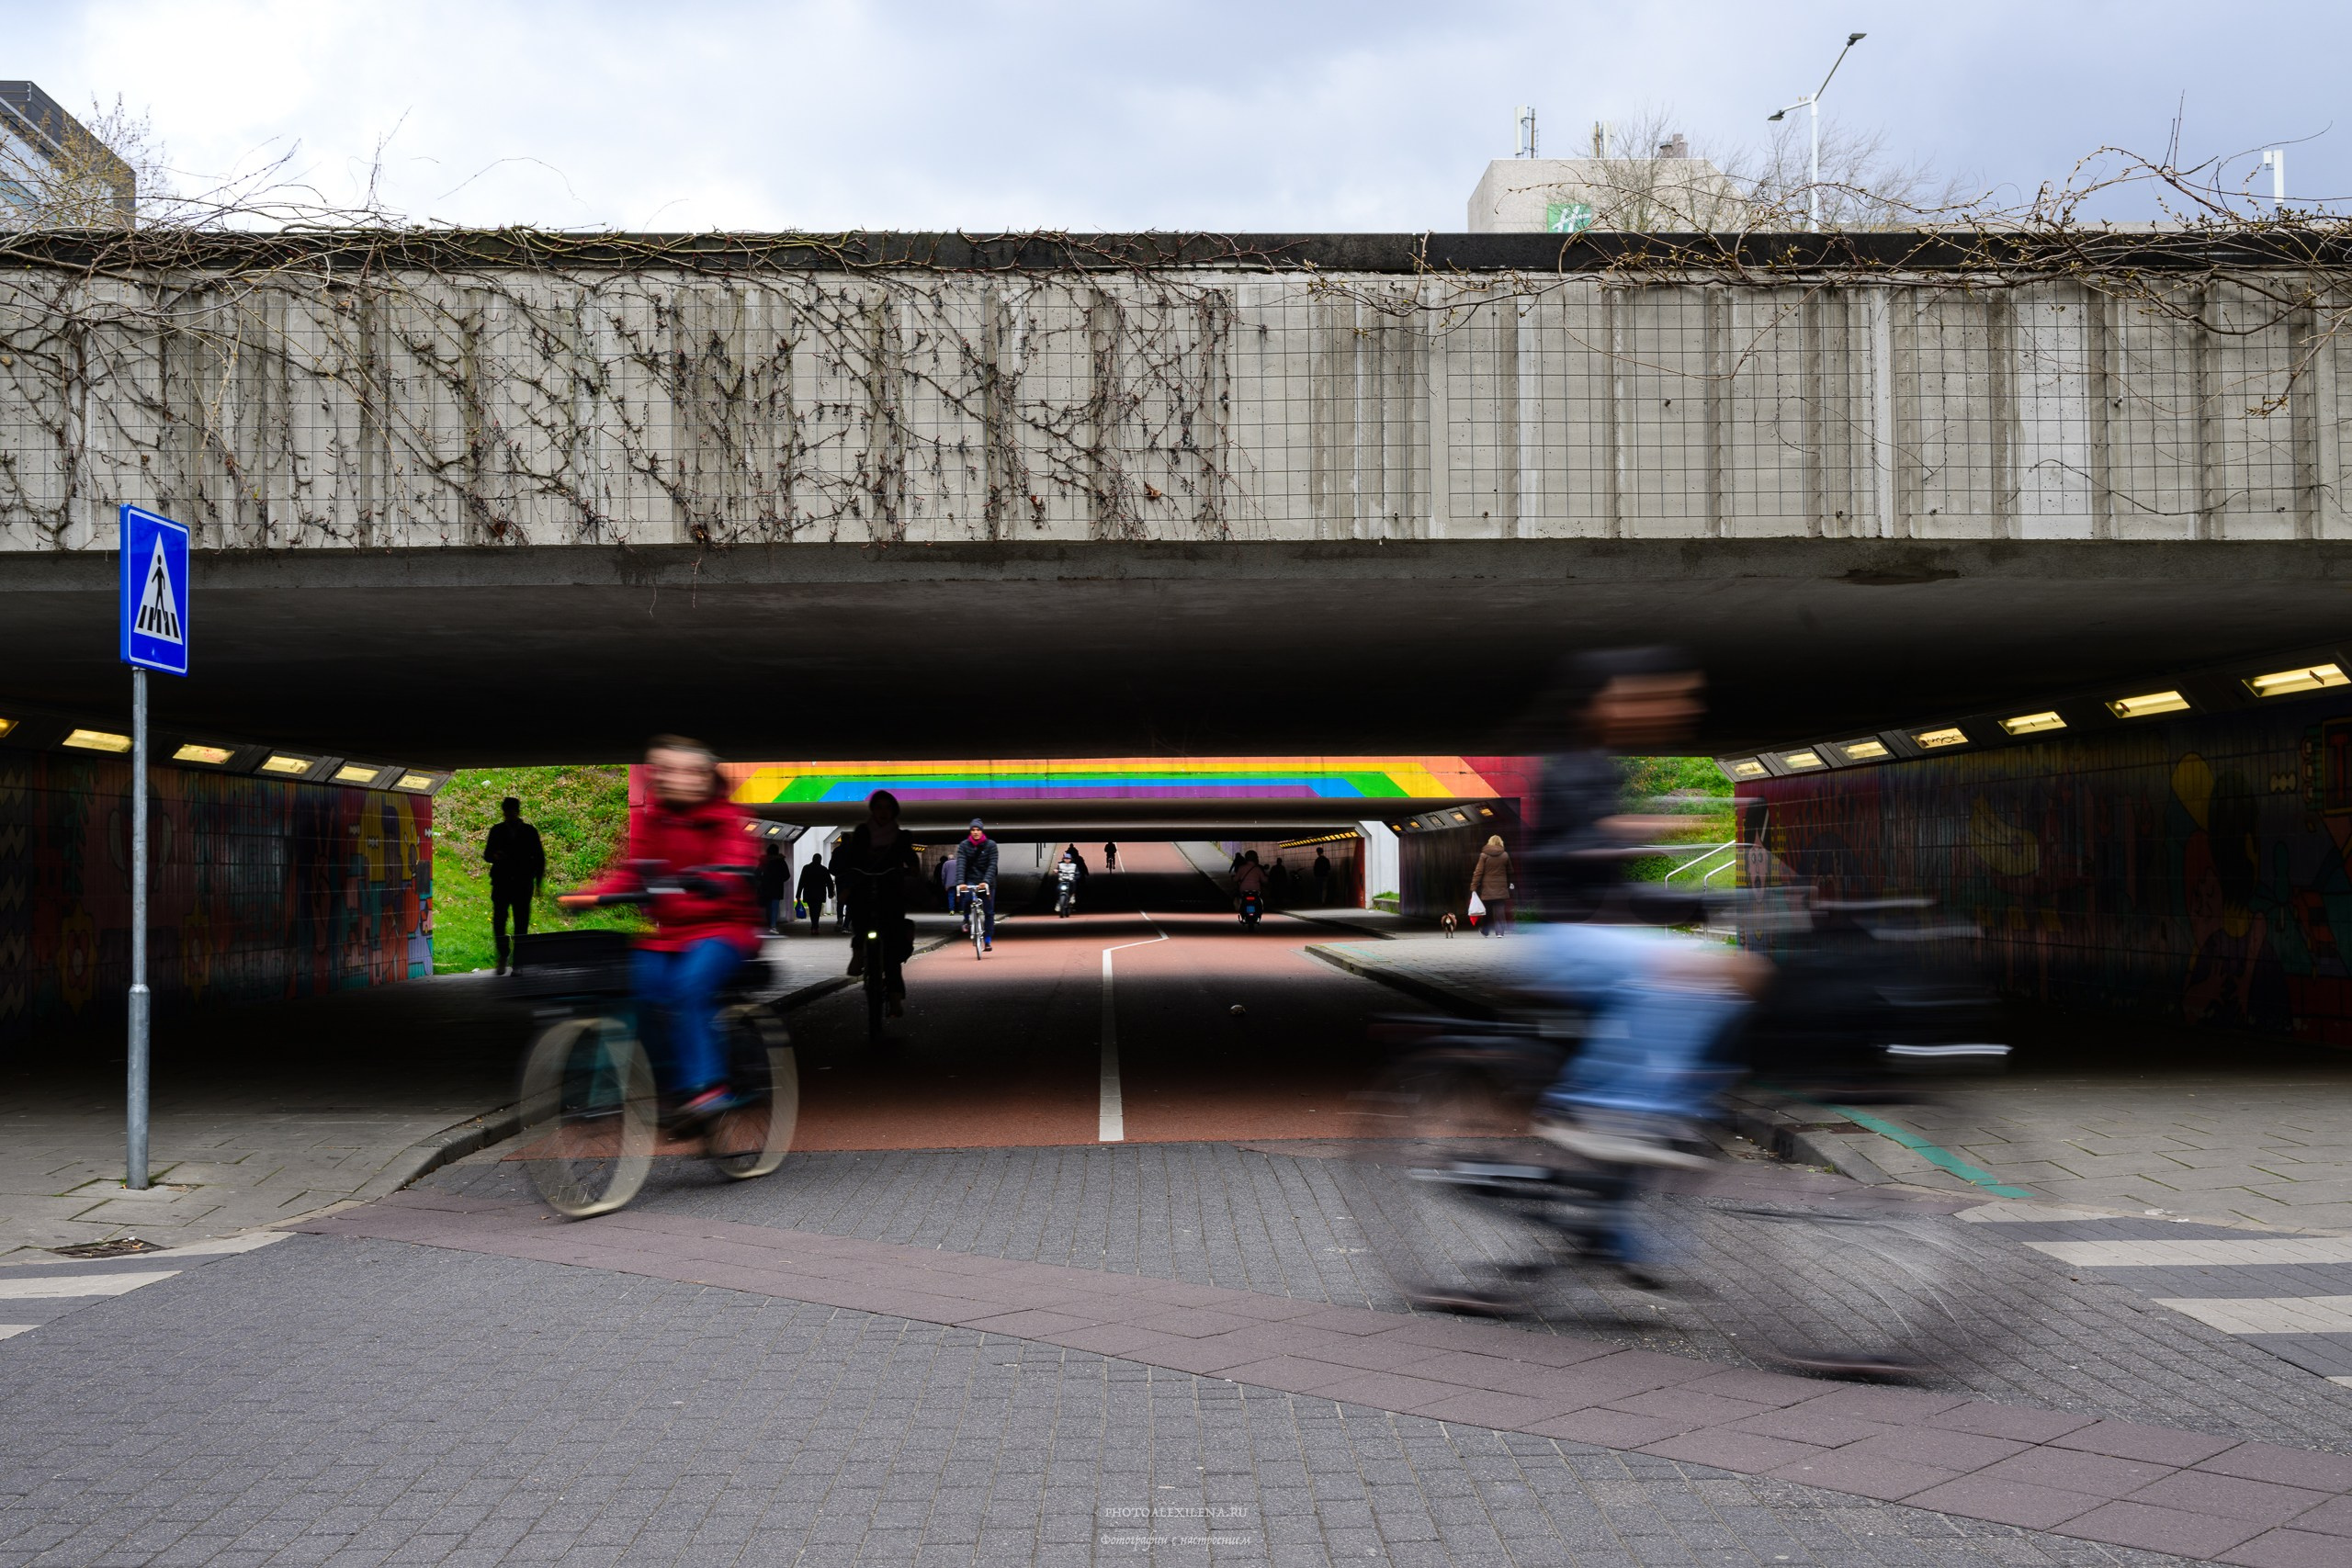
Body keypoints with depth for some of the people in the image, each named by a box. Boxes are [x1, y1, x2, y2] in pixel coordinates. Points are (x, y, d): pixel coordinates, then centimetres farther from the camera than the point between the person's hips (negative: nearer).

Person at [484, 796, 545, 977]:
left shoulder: (529, 832, 6)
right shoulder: (497, 831, 9)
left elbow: (539, 858, 10)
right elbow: (486, 855, 11)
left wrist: (538, 882, 4)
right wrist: (495, 856, -13)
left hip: (523, 885, -1)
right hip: (501, 883, 1)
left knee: (521, 923, -1)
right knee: (499, 921, -8)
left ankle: (517, 958, 6)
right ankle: (503, 954, 9)